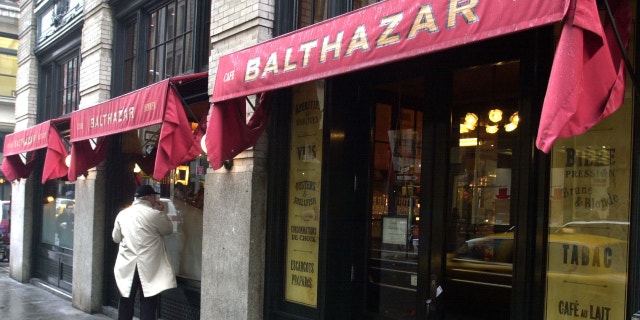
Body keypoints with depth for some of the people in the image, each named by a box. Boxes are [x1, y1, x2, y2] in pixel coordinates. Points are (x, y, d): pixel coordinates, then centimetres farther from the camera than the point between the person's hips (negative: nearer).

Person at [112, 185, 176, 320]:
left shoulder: (122, 214, 3)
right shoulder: (155, 214, -11)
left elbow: (116, 238, 13)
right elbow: (168, 230, 5)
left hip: (127, 266, 4)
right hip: (149, 267, -4)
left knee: (126, 301, 14)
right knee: (148, 303, 2)